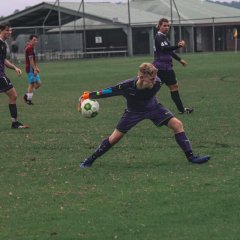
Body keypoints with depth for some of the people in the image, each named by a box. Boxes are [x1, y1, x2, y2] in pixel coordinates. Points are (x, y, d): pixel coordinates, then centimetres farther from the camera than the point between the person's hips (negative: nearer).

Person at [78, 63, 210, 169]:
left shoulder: (157, 83, -32)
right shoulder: (127, 85, -38)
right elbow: (109, 91, -29)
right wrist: (87, 96, -31)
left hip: (153, 107, 2)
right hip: (134, 111, -2)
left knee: (177, 124, -13)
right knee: (115, 137, 0)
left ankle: (190, 157, -5)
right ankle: (90, 159, 18)